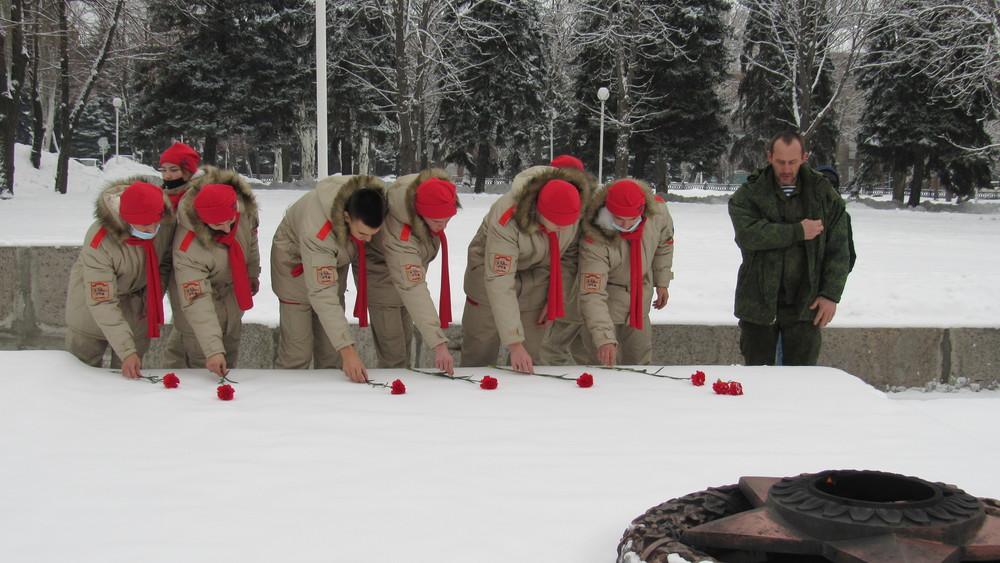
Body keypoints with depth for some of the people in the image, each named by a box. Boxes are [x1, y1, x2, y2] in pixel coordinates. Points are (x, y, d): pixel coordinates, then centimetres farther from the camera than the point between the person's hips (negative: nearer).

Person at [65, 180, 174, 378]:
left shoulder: (163, 226, -22)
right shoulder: (99, 243, -36)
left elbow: (165, 262, 1)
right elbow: (102, 303, -34)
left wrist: (154, 295, -13)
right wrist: (126, 351, -38)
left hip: (136, 306, 3)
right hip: (95, 297, -3)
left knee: (130, 375, 8)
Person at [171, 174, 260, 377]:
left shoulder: (244, 208, -26)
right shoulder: (188, 249, -40)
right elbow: (197, 303, -39)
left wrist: (253, 274, 13)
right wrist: (212, 349, -44)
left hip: (233, 298, 6)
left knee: (230, 359, 21)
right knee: (205, 368, 0)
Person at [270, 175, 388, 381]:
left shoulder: (373, 200, -26)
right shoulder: (317, 230, -43)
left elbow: (364, 249, -4)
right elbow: (322, 294, -42)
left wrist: (365, 294, 2)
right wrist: (347, 349, -45)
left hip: (333, 259, 5)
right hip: (295, 261, -5)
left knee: (331, 345, 6)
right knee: (297, 349, -8)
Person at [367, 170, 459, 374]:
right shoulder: (399, 237, -44)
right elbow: (414, 292, -47)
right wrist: (439, 344, -50)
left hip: (408, 270, 7)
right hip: (382, 277, -7)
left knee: (405, 339, 19)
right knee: (393, 352, -6)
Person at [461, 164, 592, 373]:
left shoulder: (577, 210, -21)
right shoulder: (507, 220, -36)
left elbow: (571, 254, -2)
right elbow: (500, 283, -36)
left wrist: (555, 299, -10)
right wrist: (514, 343, -38)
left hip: (538, 281, 3)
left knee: (530, 353, 2)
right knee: (479, 355, 2)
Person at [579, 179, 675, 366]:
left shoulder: (657, 211, -22)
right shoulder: (595, 240, -35)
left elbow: (664, 243, 2)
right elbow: (592, 295, -37)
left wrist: (662, 282, 8)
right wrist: (604, 339, -45)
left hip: (641, 293, 5)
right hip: (608, 297, -4)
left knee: (641, 357, 15)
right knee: (607, 361, -6)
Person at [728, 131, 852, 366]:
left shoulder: (823, 193, 3)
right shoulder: (749, 194, -2)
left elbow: (839, 249, 2)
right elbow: (748, 234, -20)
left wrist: (831, 294, -5)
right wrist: (798, 232, -19)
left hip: (804, 305, 1)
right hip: (759, 305, 0)